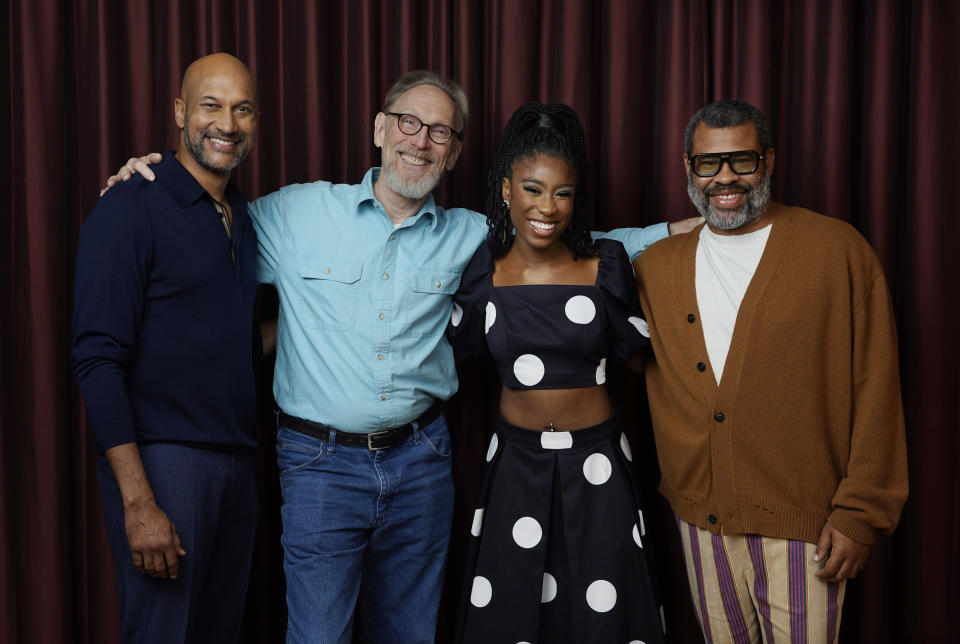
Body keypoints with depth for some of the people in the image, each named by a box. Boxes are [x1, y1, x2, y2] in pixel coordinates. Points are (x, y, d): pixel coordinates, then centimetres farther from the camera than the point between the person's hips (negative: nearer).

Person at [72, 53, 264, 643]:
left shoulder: (247, 217, 12)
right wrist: (137, 502, -19)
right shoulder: (130, 210, -9)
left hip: (237, 460, 7)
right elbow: (99, 361, -16)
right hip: (161, 460, -7)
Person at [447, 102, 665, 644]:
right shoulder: (483, 270, -4)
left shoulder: (607, 264, -7)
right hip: (517, 465, 1)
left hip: (595, 466, -1)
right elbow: (463, 340, 13)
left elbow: (634, 346, 5)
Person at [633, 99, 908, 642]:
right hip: (700, 521, 4)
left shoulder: (840, 250, -4)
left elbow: (876, 393, -5)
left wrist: (861, 514, -8)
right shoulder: (656, 265, 6)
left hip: (802, 526, -3)